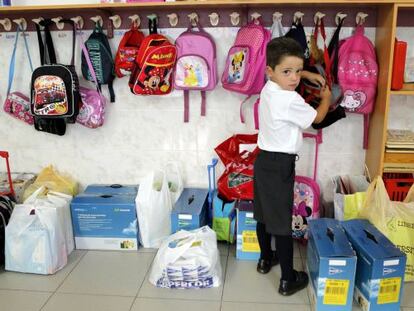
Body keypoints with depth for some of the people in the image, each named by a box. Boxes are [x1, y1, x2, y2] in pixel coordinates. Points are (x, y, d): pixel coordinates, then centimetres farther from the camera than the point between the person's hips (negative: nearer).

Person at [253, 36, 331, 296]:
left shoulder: (268, 88, 5)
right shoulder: (291, 101, -21)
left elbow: (290, 75, 31)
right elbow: (317, 118, -2)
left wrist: (307, 74, 21)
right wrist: (326, 97, 15)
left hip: (264, 159, 9)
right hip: (280, 165, -9)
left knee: (264, 214, 20)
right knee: (282, 222, -1)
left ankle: (266, 259, 39)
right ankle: (288, 280, 12)